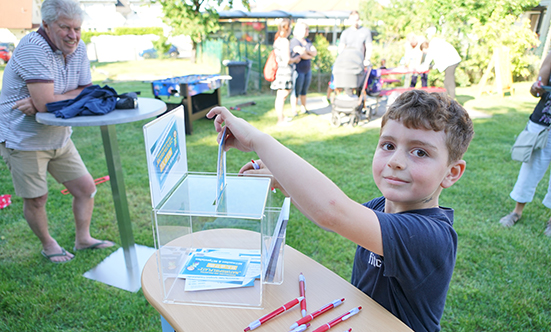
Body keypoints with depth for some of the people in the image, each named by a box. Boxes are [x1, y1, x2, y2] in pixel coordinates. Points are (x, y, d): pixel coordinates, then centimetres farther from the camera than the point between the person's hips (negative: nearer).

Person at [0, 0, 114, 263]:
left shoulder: (78, 49, -1)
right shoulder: (33, 48, -23)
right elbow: (46, 102, -32)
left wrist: (41, 102, -18)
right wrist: (74, 96, -14)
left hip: (58, 137, 7)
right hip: (23, 139, -6)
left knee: (86, 188, 8)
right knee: (36, 199, 7)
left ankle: (83, 239, 27)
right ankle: (47, 244, 32)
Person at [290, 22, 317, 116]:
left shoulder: (307, 41, 13)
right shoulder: (294, 41, -12)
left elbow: (315, 52, 2)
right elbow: (302, 55, -23)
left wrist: (307, 51, -18)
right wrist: (310, 56, -3)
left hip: (307, 70, 7)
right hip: (298, 70, -7)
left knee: (304, 90, 13)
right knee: (296, 91, -3)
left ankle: (303, 108, 23)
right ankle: (294, 111, 5)